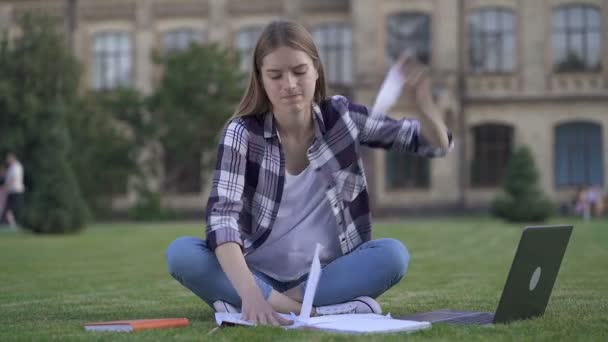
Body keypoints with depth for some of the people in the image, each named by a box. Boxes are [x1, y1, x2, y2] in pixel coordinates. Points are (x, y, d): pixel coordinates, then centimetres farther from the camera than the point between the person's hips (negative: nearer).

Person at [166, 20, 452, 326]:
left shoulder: (341, 117, -3)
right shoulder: (243, 132, -10)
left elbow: (437, 146, 1)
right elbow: (222, 214, -25)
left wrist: (423, 102, -23)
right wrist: (250, 292, -42)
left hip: (329, 275, 1)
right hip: (258, 276, -1)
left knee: (393, 254, -28)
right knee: (180, 253, -28)